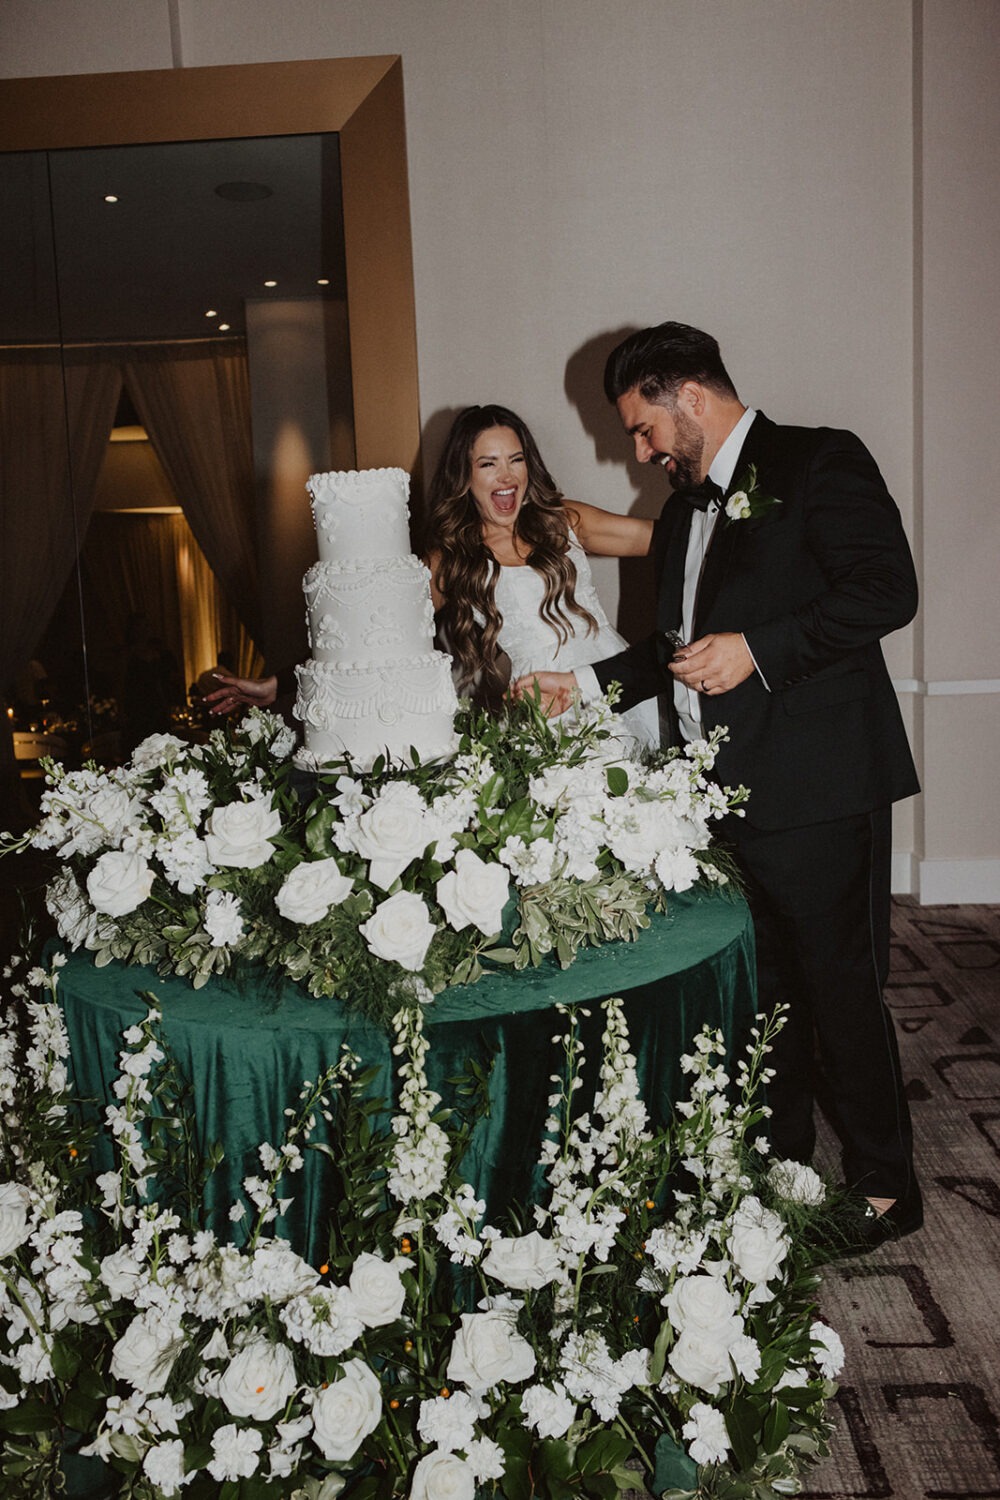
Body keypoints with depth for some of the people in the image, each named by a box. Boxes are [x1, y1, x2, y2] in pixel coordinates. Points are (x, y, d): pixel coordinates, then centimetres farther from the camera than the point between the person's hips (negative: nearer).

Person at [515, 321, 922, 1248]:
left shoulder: (818, 464, -5)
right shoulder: (683, 514, 20)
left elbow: (887, 590, -16)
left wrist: (757, 648, -20)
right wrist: (585, 684, 14)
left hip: (817, 790, -8)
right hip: (727, 792, 8)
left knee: (838, 983, 1)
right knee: (758, 988, 16)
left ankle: (884, 1186, 19)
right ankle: (778, 1161, 33)